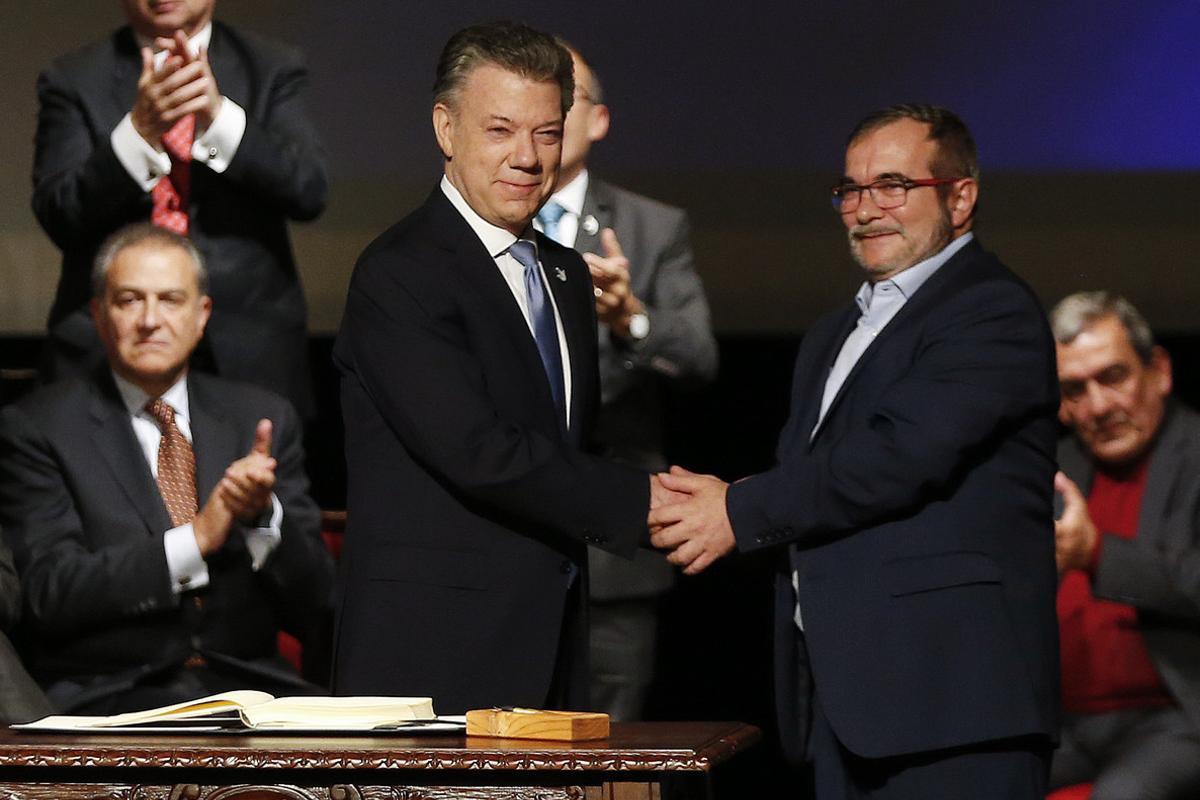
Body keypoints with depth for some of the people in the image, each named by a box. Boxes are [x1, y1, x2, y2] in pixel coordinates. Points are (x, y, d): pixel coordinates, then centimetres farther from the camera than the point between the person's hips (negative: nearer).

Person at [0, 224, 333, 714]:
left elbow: (308, 608, 9)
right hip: (105, 693, -4)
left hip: (247, 686, 4)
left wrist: (263, 512, -11)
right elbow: (50, 594, -8)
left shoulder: (262, 418, 14)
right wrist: (197, 537, -14)